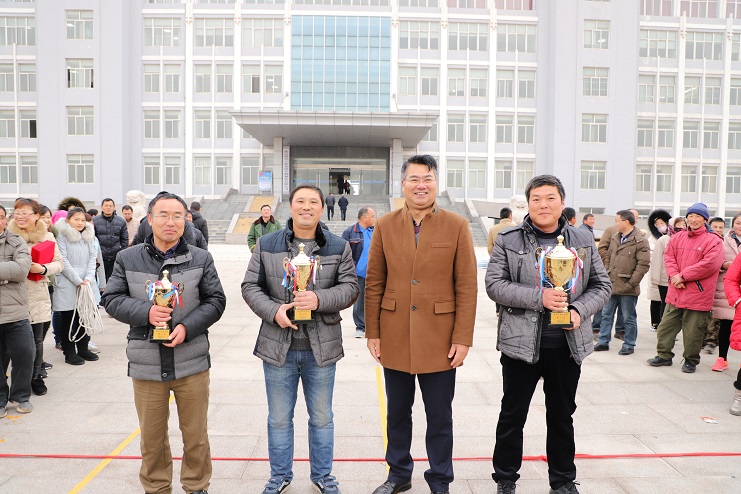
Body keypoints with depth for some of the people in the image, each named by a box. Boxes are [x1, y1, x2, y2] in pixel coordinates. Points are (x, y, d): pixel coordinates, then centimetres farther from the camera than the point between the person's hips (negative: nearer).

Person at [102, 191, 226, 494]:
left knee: (196, 434, 12)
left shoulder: (201, 259, 0)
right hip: (146, 364, 1)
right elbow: (111, 299, 2)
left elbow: (215, 301, 1)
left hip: (191, 362, 0)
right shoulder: (128, 259, 2)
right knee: (151, 436, 15)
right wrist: (145, 312, -17)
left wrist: (187, 327, -15)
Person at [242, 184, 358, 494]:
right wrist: (273, 311, -16)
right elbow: (250, 286, 1)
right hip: (277, 346, 0)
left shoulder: (339, 247, 1)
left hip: (321, 347, 0)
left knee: (322, 418, 15)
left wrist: (319, 299, -22)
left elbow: (350, 287, -4)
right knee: (279, 418, 14)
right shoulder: (267, 245, 1)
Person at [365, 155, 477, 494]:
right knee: (397, 413, 17)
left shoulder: (457, 226, -3)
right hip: (394, 339, 2)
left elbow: (466, 287, -4)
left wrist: (463, 338, -8)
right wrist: (372, 333, 0)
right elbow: (374, 284, 3)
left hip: (439, 340, -2)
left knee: (440, 417, 10)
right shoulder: (385, 226, 3)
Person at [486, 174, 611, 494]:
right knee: (512, 415, 9)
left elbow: (601, 285, 8)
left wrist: (580, 309, -11)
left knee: (562, 416, 17)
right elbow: (494, 285, -9)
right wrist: (538, 297, -20)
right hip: (522, 342, -2)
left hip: (568, 344, 3)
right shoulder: (508, 240, -3)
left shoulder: (583, 241, 6)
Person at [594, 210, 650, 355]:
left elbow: (643, 265, -14)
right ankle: (603, 342, 21)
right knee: (606, 314, 12)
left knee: (629, 318, 6)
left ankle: (629, 345, 18)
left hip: (627, 288, -7)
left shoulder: (640, 241, -11)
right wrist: (606, 276, 11)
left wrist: (632, 283, -16)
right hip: (611, 285, 7)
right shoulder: (615, 238, 12)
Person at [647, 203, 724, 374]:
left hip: (698, 295, -5)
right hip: (675, 293, 5)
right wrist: (674, 276, -13)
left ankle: (691, 360, 21)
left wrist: (683, 276, -16)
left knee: (693, 331, 3)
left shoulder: (713, 241, -5)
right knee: (666, 326, 11)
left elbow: (710, 264, -16)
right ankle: (664, 356, 25)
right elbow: (669, 257, 5)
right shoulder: (677, 237, 10)